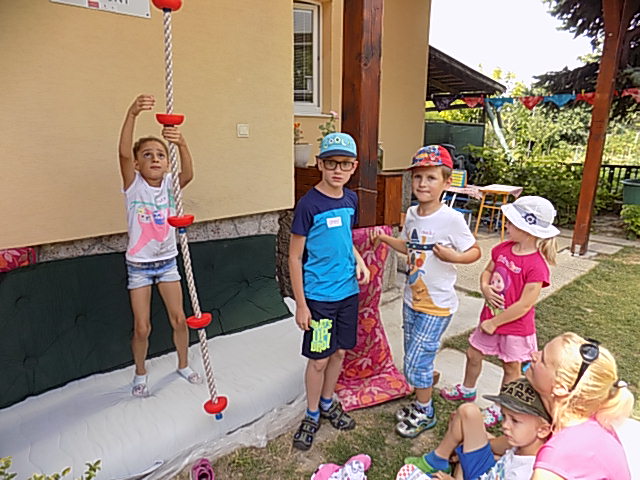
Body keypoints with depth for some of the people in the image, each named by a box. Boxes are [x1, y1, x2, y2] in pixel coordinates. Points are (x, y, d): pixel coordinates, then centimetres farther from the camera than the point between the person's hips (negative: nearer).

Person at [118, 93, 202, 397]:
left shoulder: (169, 184, -7)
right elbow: (123, 153, -31)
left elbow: (188, 174, -30)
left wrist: (181, 143, -50)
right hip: (139, 265, -2)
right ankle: (140, 374, 31)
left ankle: (183, 365, 33)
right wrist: (132, 114, -47)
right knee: (142, 328, 5)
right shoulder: (133, 185, -13)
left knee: (179, 319, 9)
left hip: (167, 262, 2)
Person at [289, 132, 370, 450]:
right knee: (319, 358, 7)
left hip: (348, 291, 6)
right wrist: (300, 304, -13)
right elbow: (295, 257, -13)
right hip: (318, 297, -6)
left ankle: (327, 403, 41)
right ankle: (312, 415, 31)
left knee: (339, 352, 18)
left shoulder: (350, 199, 2)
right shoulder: (308, 204, -17)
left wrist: (358, 261, -1)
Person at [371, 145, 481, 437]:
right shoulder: (412, 214, 1)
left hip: (437, 305, -7)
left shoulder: (452, 219, -20)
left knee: (416, 361, 0)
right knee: (414, 359, 20)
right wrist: (385, 239, 1)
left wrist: (455, 256, -29)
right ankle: (421, 403, 46)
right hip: (412, 299, 7)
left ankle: (425, 414, 26)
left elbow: (475, 251, -10)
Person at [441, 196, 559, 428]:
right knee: (473, 353, 21)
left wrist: (494, 322, -18)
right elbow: (487, 272, 10)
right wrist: (486, 289, -12)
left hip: (516, 327, -7)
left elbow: (524, 305, -24)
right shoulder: (502, 249, -5)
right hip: (490, 318, 7)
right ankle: (467, 389, 47)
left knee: (511, 367, 17)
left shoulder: (536, 265, -26)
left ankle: (501, 408, 37)